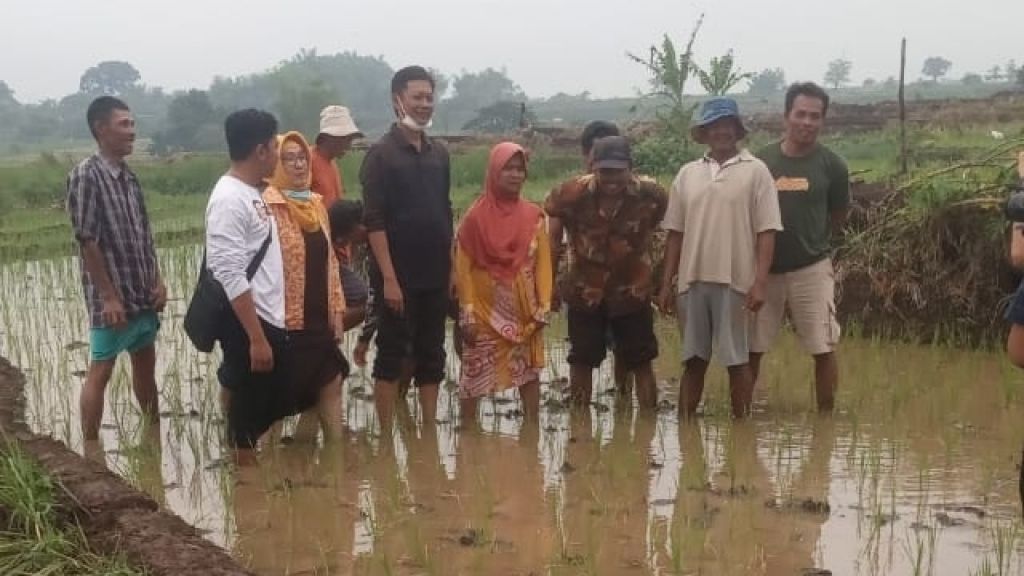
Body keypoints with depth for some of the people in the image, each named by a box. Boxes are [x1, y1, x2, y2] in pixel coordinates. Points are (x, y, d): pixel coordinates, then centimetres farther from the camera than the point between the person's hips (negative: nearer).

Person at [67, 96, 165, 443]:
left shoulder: (129, 176, 10)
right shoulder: (86, 174, -13)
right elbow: (86, 241, -16)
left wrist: (157, 282, 7)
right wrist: (109, 297, -18)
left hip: (143, 295, 8)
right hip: (112, 299, -8)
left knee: (146, 365, 16)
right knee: (101, 372, 0)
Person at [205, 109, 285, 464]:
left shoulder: (251, 194, 13)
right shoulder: (229, 199, -17)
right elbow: (231, 276, -23)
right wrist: (256, 338, -24)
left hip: (271, 319, 9)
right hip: (247, 324, -9)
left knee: (270, 405, 16)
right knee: (249, 410, 1)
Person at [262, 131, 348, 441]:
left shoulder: (316, 203, 10)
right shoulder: (268, 206, -14)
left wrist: (337, 310, 10)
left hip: (319, 318, 7)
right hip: (288, 320, -7)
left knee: (331, 385, 9)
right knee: (283, 396, 4)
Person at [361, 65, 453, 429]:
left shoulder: (439, 153, 11)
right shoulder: (381, 154, -8)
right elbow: (374, 222, -13)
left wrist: (452, 267, 11)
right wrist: (388, 277, -18)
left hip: (435, 276, 6)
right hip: (398, 277, -6)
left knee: (432, 356, 10)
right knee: (391, 356, 1)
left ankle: (429, 433, 18)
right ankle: (386, 436, 9)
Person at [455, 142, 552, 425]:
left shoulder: (533, 215, 1)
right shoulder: (476, 217, -7)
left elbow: (543, 263, 4)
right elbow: (463, 267, -6)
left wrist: (544, 307, -3)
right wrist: (467, 314, -9)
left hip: (524, 311, 3)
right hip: (485, 310, -3)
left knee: (529, 370, 9)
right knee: (474, 374, -1)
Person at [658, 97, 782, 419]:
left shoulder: (755, 171, -1)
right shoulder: (688, 174, 10)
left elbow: (766, 232, -5)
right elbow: (675, 233, 11)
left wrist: (760, 282, -13)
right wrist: (666, 283, 7)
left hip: (736, 281, -3)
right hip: (693, 280, 3)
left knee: (737, 360, 3)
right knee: (693, 359, 9)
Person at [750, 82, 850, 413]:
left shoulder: (831, 165, -4)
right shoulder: (761, 161, -2)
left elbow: (839, 216, 12)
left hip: (812, 270, -1)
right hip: (764, 269, 1)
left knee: (824, 349, 2)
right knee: (750, 349, 7)